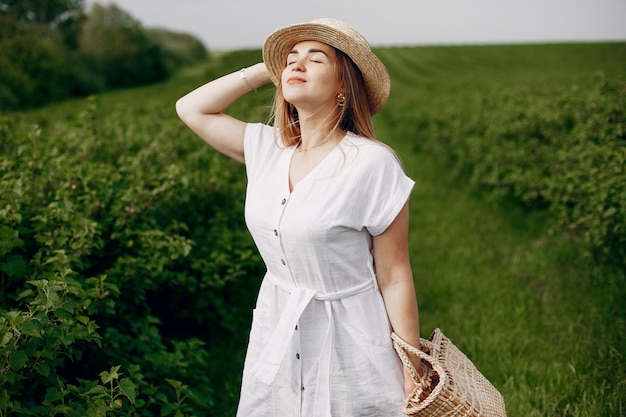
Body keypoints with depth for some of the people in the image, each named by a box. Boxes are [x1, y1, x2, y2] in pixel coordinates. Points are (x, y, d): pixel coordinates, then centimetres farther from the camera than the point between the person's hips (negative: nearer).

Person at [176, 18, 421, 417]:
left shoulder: (373, 165, -16)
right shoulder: (267, 149, 0)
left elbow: (395, 279, -12)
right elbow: (191, 108, 8)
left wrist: (412, 373, -8)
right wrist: (265, 69, 2)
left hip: (350, 344, -5)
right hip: (276, 336, 5)